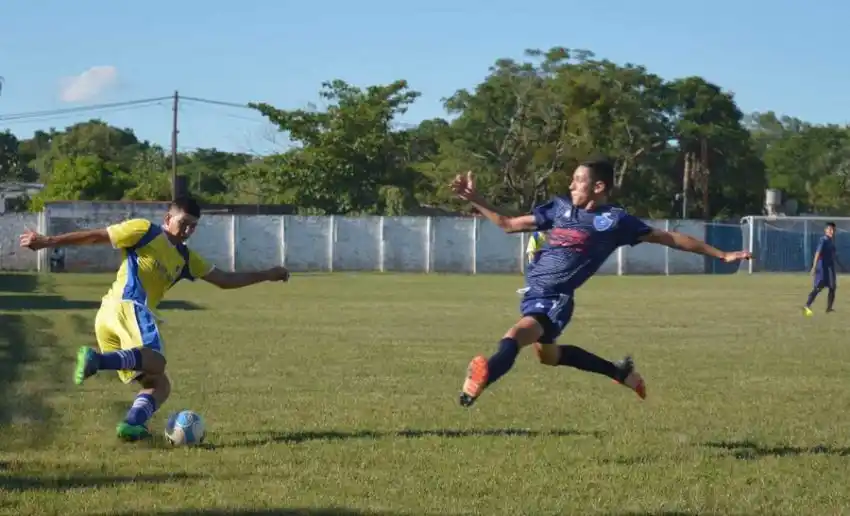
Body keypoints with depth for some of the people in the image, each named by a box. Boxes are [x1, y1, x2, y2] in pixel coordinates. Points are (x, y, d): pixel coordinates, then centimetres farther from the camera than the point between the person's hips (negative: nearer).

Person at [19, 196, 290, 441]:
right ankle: (97, 359, -44)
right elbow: (95, 236, 4)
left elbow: (225, 280, 29)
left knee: (159, 384, 3)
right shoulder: (145, 231, 6)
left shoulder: (186, 258, 27)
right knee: (156, 362, -31)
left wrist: (267, 275, 26)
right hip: (127, 306, -9)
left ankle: (133, 424, -18)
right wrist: (47, 242, 2)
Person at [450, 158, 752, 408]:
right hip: (534, 290, 7)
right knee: (546, 353, 25)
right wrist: (473, 199, 7)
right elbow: (508, 224, 15)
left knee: (514, 337, -31)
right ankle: (620, 372, 39)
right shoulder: (560, 207, 7)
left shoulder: (615, 220, -5)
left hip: (557, 299, -7)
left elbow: (669, 238, 2)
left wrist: (720, 255, 4)